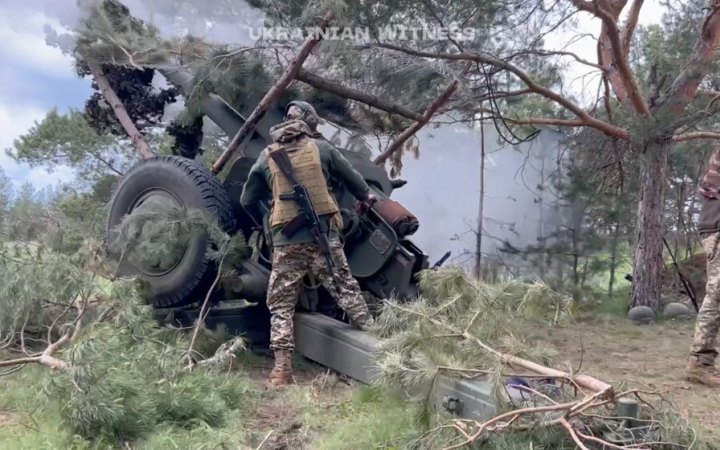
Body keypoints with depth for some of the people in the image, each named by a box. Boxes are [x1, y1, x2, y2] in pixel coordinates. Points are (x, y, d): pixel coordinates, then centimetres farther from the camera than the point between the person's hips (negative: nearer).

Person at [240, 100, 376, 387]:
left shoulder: (267, 157, 10)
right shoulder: (321, 147, 5)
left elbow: (247, 201, 15)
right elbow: (351, 177, 16)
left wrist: (265, 222, 34)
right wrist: (365, 197, 37)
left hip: (286, 240, 0)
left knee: (281, 304, 7)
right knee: (346, 288, 14)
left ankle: (282, 369, 2)